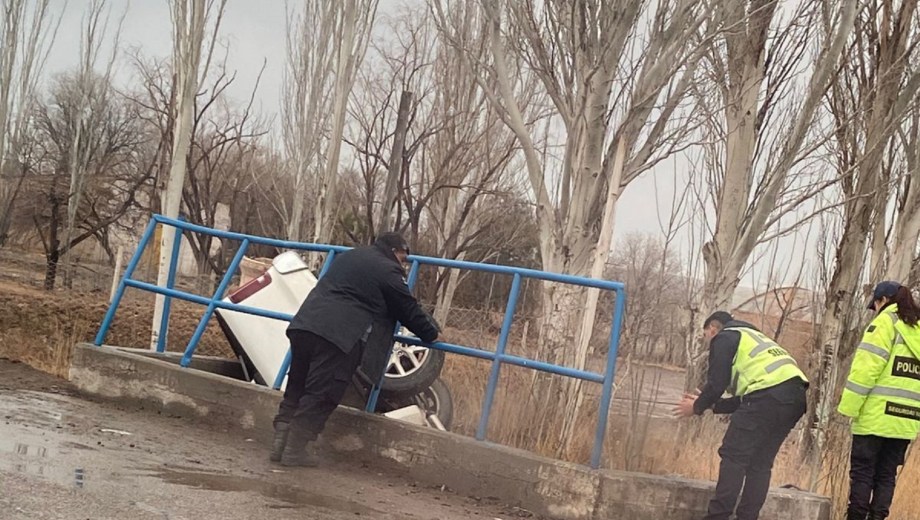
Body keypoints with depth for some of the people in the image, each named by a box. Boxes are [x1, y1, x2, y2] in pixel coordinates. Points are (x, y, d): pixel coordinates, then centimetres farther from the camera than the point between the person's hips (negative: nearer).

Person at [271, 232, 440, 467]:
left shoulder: (348, 256, 27)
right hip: (337, 336, -8)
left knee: (296, 388, 14)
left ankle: (280, 443, 12)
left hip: (303, 325, 8)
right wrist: (431, 333, 24)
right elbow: (409, 311, 7)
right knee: (320, 396, -3)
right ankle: (294, 450, -4)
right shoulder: (388, 271, 2)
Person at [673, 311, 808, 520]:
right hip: (797, 397, 8)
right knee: (760, 462, 13)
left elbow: (717, 383, 1)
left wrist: (697, 407, 17)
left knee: (734, 456, -3)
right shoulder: (752, 338, 35)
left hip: (769, 394, -8)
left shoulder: (724, 337, 10)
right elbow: (743, 399, 31)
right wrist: (711, 404, 34)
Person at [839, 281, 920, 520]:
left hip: (877, 415, -6)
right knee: (886, 474, 10)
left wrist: (848, 407, -11)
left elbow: (866, 368, -13)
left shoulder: (886, 322, -4)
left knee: (862, 471, -1)